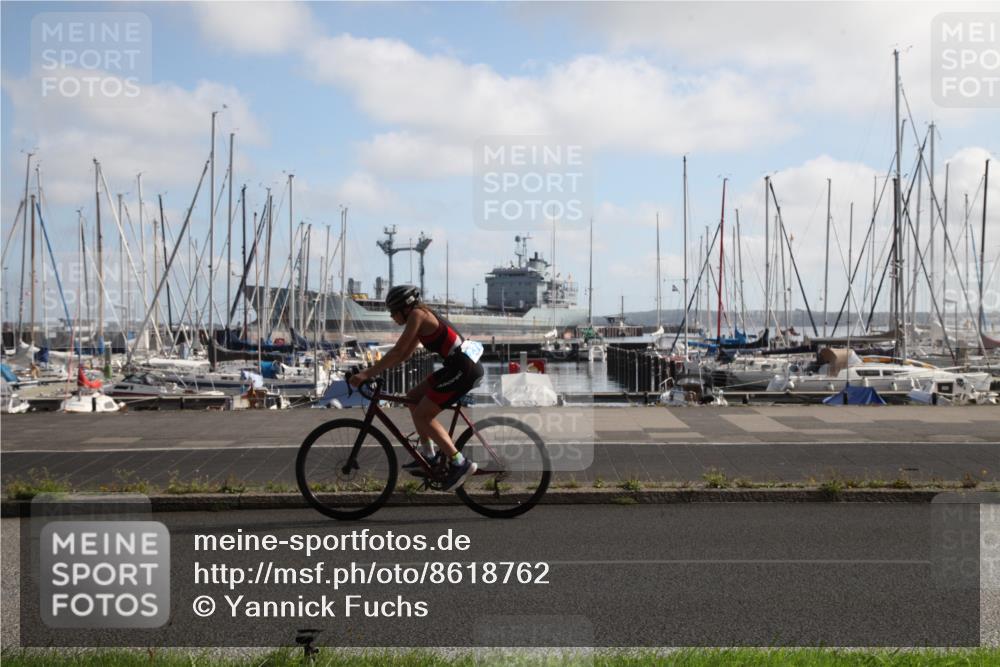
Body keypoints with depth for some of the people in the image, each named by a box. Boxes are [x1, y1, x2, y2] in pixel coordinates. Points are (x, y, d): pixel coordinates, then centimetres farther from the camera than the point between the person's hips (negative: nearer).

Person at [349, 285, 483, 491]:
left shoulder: (418, 315, -9)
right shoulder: (423, 318, 19)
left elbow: (397, 352, -15)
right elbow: (405, 354, 23)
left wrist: (367, 373, -13)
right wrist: (374, 369, 17)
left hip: (464, 369, -10)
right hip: (459, 367, 10)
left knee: (422, 415, -6)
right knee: (413, 398, 16)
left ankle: (459, 464, -5)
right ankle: (429, 457, 18)